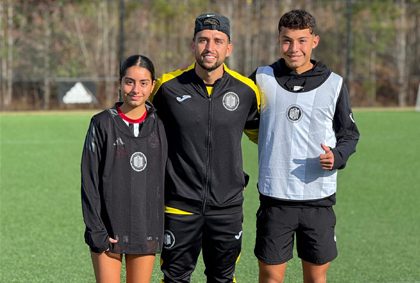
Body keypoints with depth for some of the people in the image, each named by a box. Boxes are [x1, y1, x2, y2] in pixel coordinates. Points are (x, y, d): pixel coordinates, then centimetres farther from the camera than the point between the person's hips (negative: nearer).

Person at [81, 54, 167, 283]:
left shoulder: (158, 127, 5)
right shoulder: (102, 124, -3)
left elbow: (161, 178, 10)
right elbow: (89, 180, -4)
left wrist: (164, 229, 4)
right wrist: (95, 230, -10)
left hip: (146, 230, 3)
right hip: (109, 230, -3)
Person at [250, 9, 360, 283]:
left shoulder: (334, 84, 2)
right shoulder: (263, 78, 2)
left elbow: (349, 134, 9)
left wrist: (337, 156, -12)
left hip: (319, 198, 0)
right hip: (275, 196, 0)